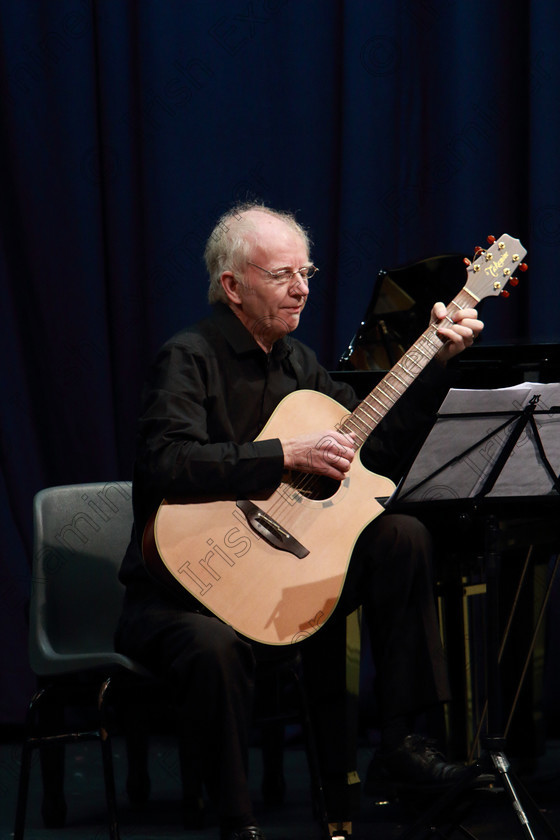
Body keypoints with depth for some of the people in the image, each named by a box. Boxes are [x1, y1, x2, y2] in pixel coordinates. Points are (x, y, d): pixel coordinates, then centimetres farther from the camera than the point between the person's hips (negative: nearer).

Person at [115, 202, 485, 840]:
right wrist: (287, 455, -30)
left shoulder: (295, 361, 13)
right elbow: (166, 464, -31)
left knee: (402, 537, -5)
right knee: (214, 643, -39)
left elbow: (377, 447, 14)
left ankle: (399, 740, -1)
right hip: (181, 588, -7)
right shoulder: (189, 359, -13)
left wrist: (439, 361, 7)